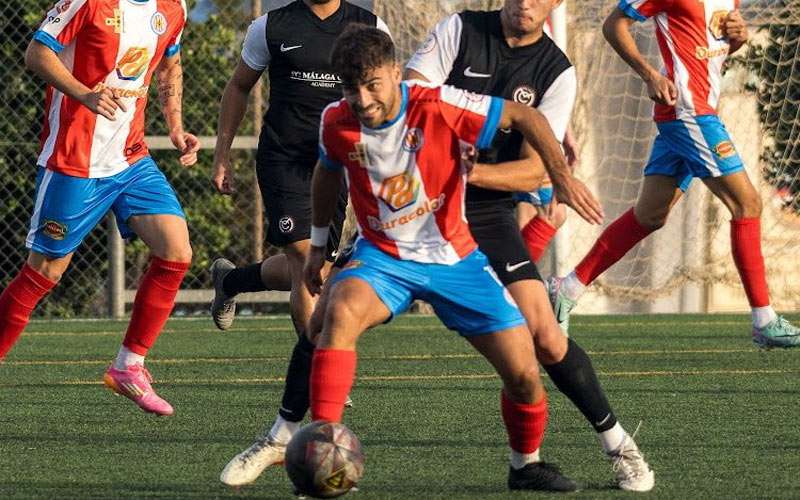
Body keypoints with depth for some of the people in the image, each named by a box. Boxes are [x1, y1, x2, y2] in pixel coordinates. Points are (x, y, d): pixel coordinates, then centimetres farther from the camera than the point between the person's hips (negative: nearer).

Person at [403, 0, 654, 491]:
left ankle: (619, 445, 7)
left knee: (544, 334, -10)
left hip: (488, 212, 0)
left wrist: (467, 171, -24)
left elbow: (535, 170, -7)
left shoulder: (557, 73, -2)